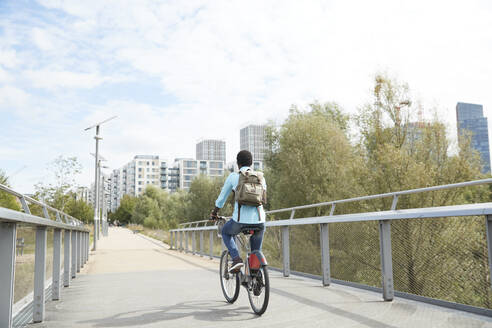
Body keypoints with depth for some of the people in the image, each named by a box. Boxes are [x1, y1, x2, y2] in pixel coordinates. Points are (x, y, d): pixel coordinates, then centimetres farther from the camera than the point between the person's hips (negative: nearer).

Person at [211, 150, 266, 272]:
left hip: (241, 220, -3)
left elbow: (221, 198, 11)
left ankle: (236, 259, 9)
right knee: (256, 252, 22)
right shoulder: (260, 177, 12)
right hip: (259, 221, 3)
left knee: (225, 232, 29)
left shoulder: (233, 176, 3)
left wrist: (214, 213, 28)